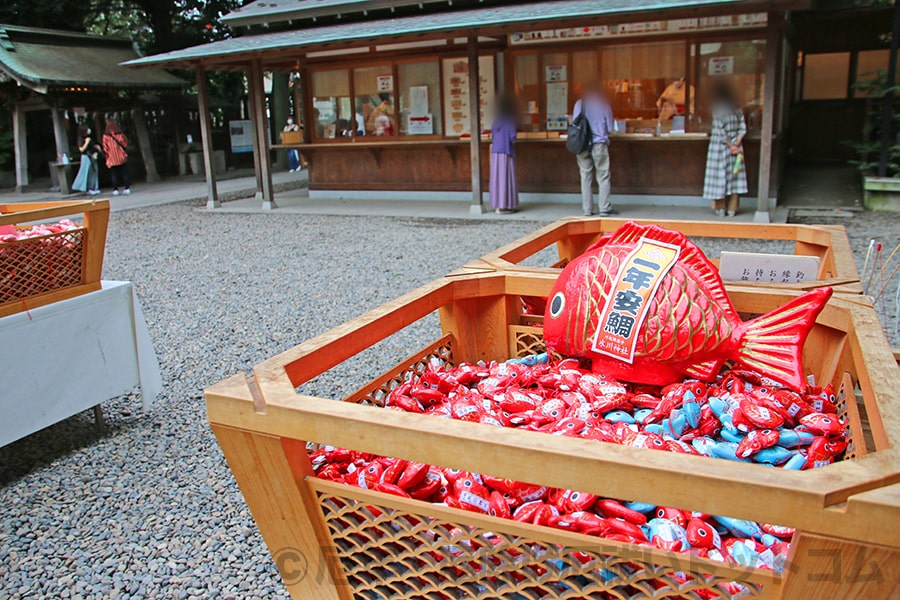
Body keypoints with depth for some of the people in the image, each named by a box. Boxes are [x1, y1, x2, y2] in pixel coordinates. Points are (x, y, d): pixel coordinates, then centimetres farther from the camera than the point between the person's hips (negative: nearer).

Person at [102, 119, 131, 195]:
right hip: (121, 157, 2)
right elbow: (125, 143, 8)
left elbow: (105, 147, -5)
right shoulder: (120, 134, -1)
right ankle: (127, 187, 3)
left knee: (114, 174, 4)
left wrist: (107, 155, 4)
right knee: (124, 173, 7)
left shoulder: (105, 136, -7)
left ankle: (115, 189, 1)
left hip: (112, 159, -2)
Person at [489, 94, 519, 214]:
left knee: (497, 177, 9)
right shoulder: (510, 120, -8)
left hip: (495, 152, 6)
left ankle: (498, 205, 11)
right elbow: (512, 137, -14)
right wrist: (513, 141, 6)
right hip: (506, 152, -6)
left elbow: (492, 138, 12)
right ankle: (505, 206, -2)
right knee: (506, 178, -2)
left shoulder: (497, 120, 11)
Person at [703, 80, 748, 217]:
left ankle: (720, 208, 6)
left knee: (719, 175, 3)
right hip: (735, 145, 4)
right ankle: (732, 209, 9)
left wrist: (730, 145, -8)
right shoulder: (737, 109, 4)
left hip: (720, 146, -4)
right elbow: (743, 129, 0)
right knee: (734, 176, 8)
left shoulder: (717, 109, -11)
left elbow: (721, 131, -14)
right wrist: (736, 144, -3)